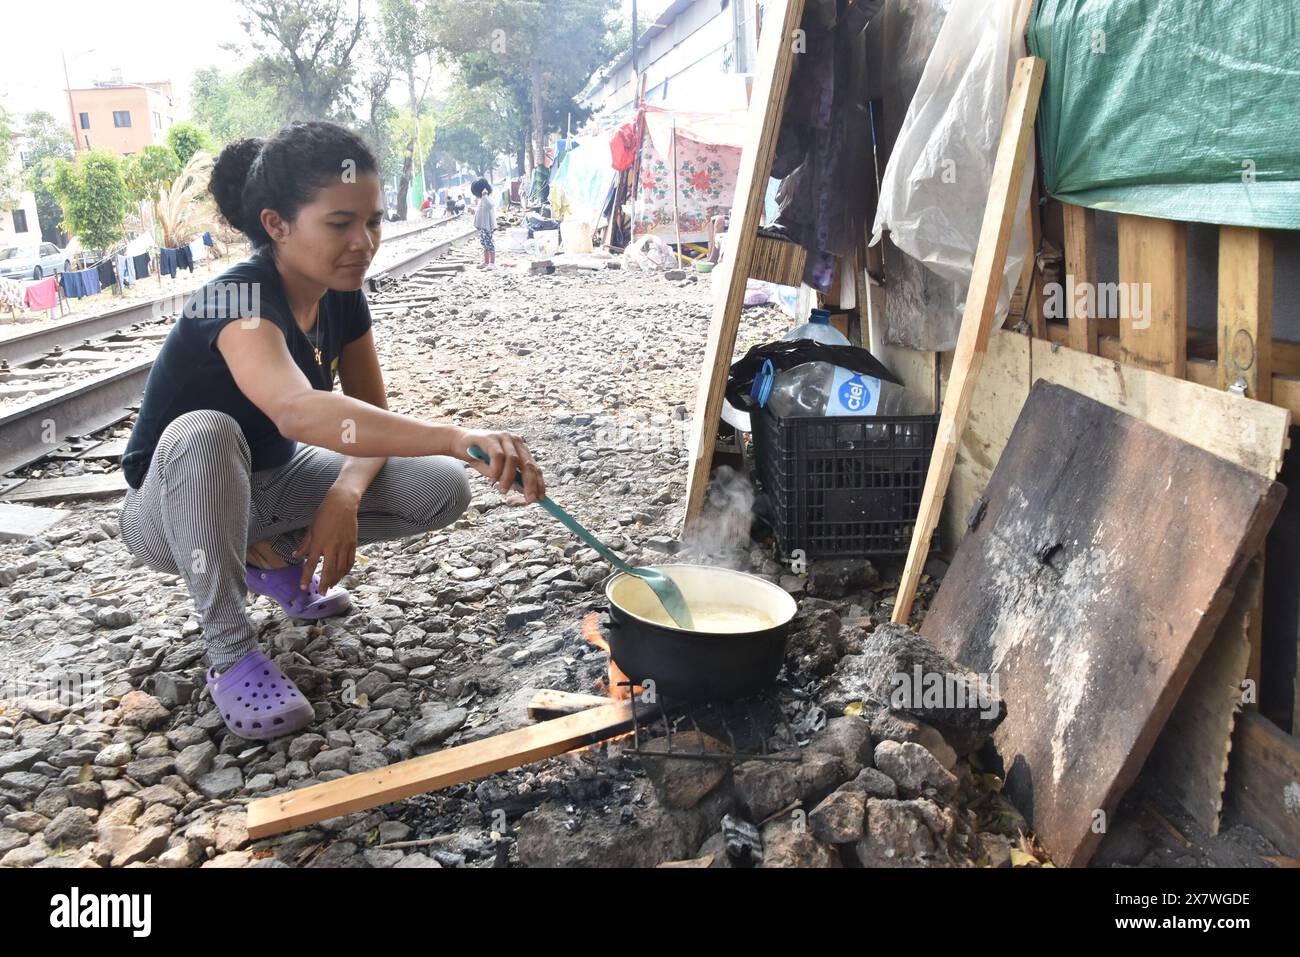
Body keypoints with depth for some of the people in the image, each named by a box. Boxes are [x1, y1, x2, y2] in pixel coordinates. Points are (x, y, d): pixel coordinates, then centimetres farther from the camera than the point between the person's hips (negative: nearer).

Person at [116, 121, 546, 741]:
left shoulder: (342, 296, -10)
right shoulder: (238, 301, -33)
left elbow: (372, 416, -6)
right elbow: (296, 410, -54)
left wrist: (346, 496, -28)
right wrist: (457, 437, -66)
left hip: (271, 482, 6)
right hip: (170, 514, -6)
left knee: (443, 489, -12)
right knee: (202, 436, -40)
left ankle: (272, 557, 9)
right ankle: (230, 653, -21)